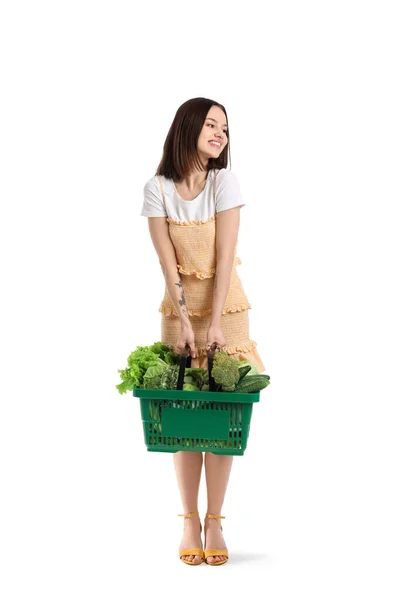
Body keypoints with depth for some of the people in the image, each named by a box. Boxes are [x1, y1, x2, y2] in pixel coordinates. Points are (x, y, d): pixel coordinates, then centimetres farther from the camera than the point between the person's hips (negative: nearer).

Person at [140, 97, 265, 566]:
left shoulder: (224, 182, -6)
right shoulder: (157, 189, -5)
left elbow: (225, 257, -11)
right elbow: (168, 263, -8)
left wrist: (215, 323, -17)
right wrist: (184, 321, -15)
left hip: (224, 304, 0)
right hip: (179, 306, 0)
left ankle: (214, 522, 6)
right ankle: (189, 522, 8)